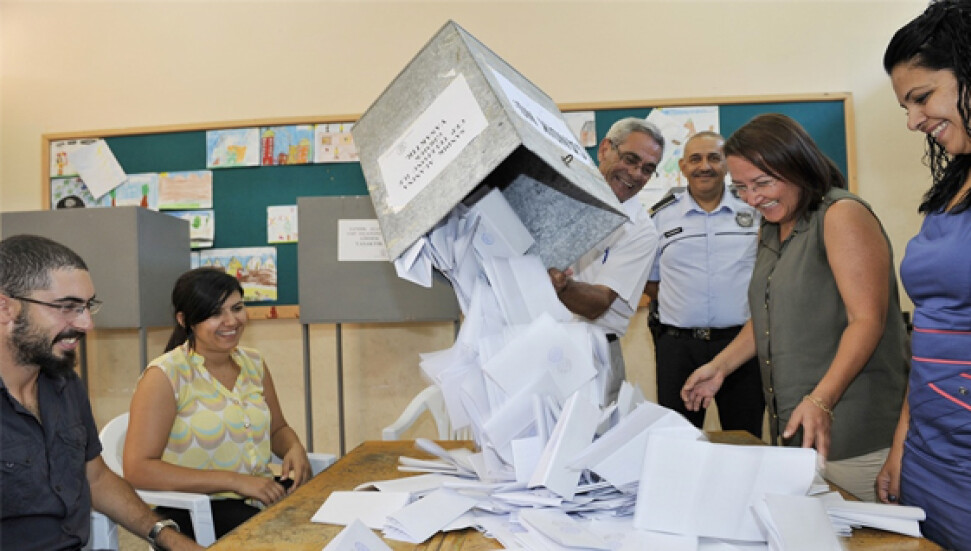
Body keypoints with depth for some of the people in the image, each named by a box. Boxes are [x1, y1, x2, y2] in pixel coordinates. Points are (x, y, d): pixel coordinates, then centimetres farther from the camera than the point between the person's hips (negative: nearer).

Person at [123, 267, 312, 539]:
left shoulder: (253, 363, 9)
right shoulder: (165, 375, -8)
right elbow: (138, 469, -15)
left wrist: (294, 448, -4)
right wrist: (235, 480, -21)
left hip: (262, 497, 6)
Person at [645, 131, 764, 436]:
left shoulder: (755, 211, 6)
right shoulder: (660, 216, 6)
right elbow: (649, 280, 11)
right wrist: (681, 308, 1)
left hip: (741, 340, 1)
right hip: (678, 345, 0)